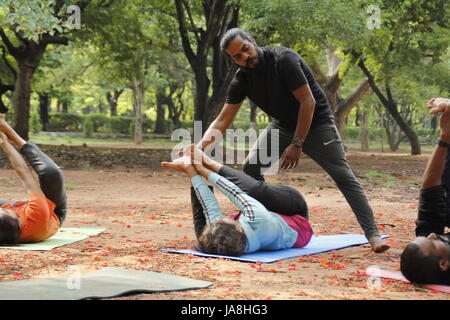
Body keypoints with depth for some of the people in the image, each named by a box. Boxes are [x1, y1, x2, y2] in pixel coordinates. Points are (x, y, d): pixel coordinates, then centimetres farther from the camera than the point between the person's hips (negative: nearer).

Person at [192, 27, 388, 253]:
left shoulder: (283, 59, -26)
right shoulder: (241, 79, -9)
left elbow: (308, 102, -25)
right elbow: (222, 120, -9)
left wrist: (297, 144, -25)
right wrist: (200, 146, -25)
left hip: (315, 122, -5)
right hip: (282, 125, 6)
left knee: (344, 177, -14)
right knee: (251, 167, -11)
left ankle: (372, 234, -12)